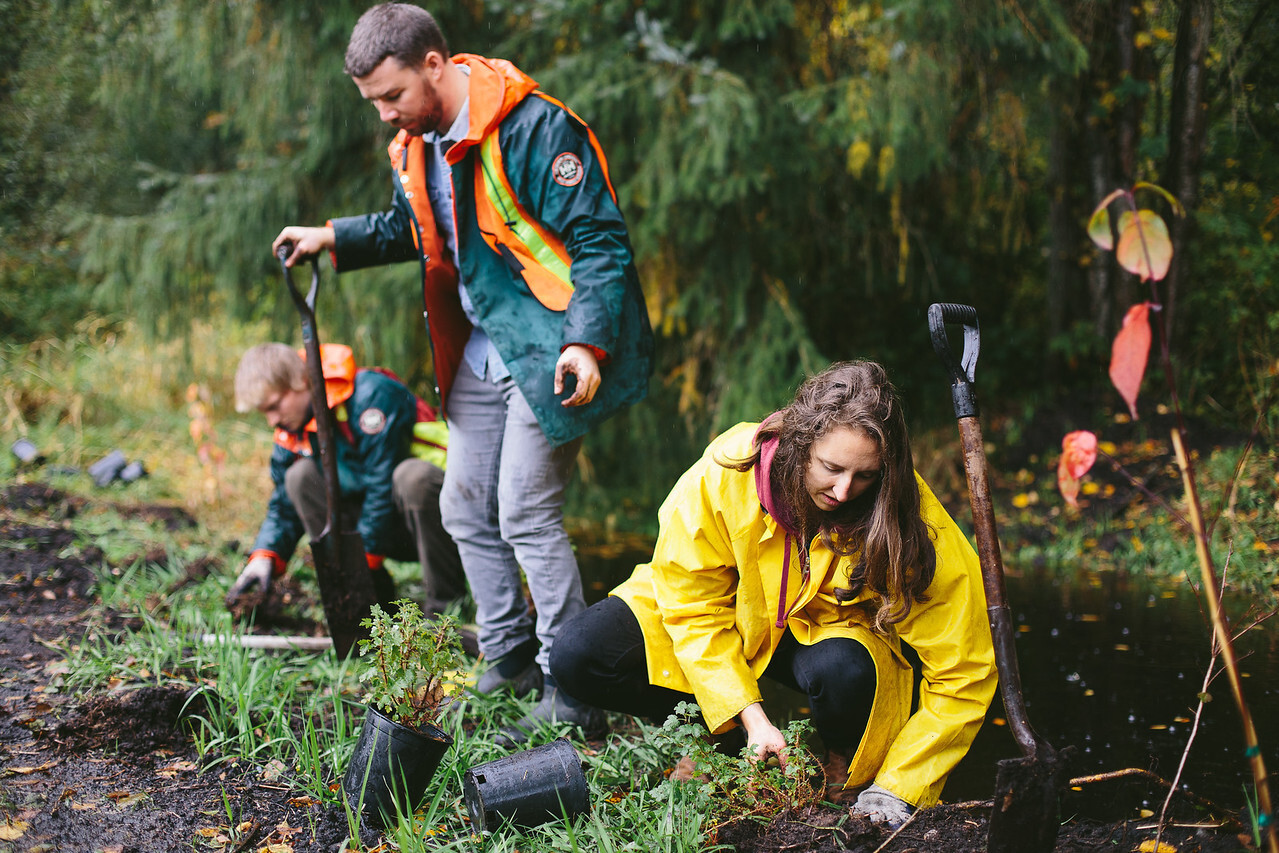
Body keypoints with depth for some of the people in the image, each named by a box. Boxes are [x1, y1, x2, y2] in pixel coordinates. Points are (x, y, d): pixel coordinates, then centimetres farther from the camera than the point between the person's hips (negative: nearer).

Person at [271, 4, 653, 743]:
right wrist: (332, 239, 13)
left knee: (526, 514, -11)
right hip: (480, 354, 9)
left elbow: (600, 240, -20)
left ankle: (573, 695, -3)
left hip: (551, 350, -9)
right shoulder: (416, 148, 7)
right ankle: (510, 663, 26)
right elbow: (406, 229, 27)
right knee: (467, 510, 12)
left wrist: (587, 343, -29)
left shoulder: (534, 128, -19)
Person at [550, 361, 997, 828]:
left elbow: (963, 675, -22)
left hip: (833, 632, 0)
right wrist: (750, 716, -26)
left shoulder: (910, 520, -28)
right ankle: (710, 734, 2)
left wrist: (895, 789, -24)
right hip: (737, 617, 1)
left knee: (844, 670, -39)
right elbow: (691, 604, -17)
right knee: (578, 655, -21)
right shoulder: (727, 470, -29)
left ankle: (846, 769, -3)